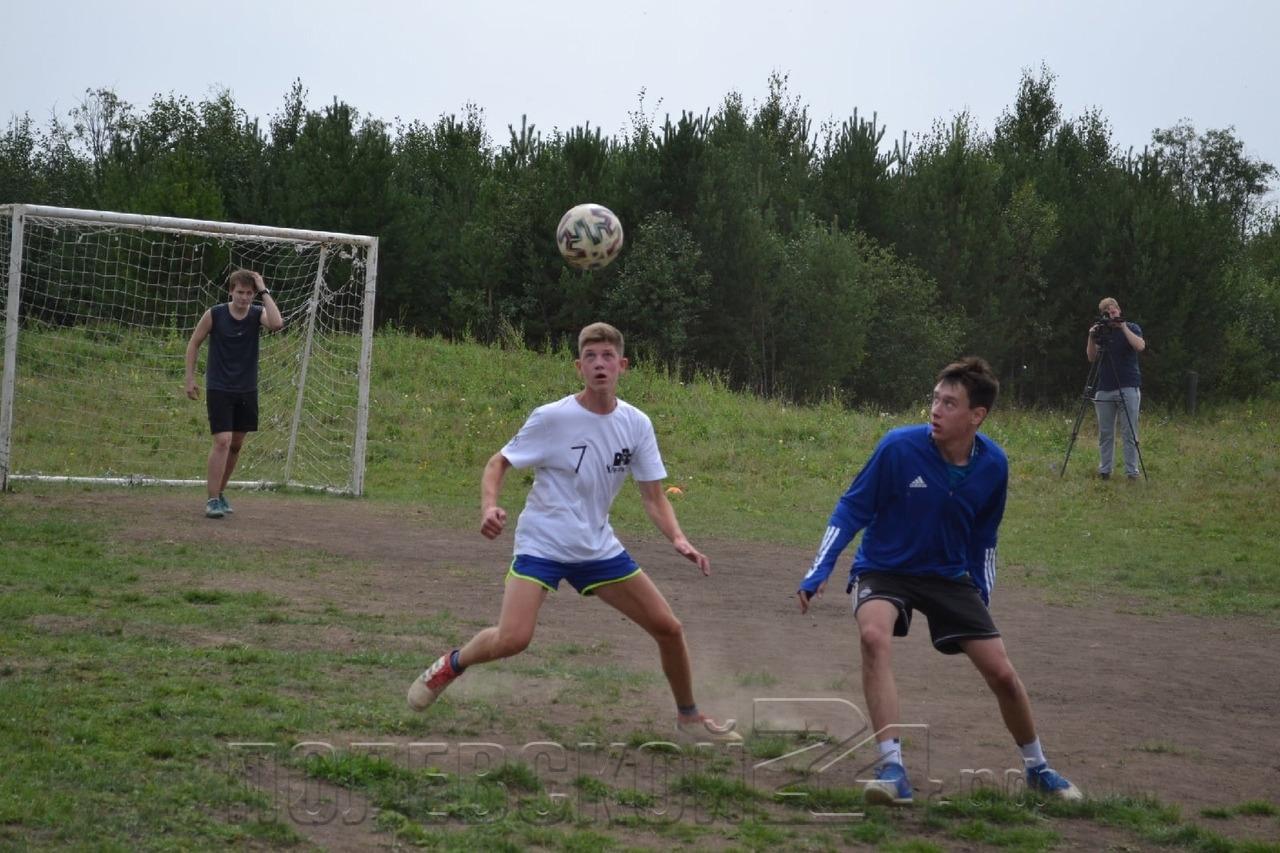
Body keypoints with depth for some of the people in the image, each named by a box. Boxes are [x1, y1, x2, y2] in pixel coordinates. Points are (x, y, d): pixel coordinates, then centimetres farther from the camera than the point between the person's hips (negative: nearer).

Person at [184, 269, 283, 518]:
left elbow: (277, 324, -26)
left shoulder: (257, 315, -4)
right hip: (219, 389, -3)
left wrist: (264, 292, -21)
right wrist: (190, 378, 1)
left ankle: (220, 492, 28)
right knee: (223, 441, -15)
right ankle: (212, 500, -12)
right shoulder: (215, 315, -8)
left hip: (246, 391, 3)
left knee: (236, 445, 11)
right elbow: (194, 343, 4)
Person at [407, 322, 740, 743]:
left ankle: (689, 716, 25)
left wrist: (678, 539, -17)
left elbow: (653, 496, 1)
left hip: (599, 547, 5)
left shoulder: (636, 424, -3)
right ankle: (451, 664, 8)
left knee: (668, 628, 2)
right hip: (542, 545, -5)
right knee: (512, 639, -24)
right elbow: (499, 463, -5)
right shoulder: (552, 418, -15)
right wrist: (489, 507, -26)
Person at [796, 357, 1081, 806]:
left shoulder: (992, 465, -10)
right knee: (874, 636, -35)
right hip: (884, 569, -3)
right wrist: (819, 571, -18)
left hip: (949, 575, 3)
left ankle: (1037, 768, 27)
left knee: (1002, 672, 0)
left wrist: (981, 601, 11)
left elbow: (983, 538, 7)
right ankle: (892, 768, -34)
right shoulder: (899, 447, -22)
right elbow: (851, 509, -11)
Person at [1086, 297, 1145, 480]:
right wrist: (1092, 338, -10)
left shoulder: (1131, 328, 4)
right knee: (1105, 434, 5)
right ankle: (1104, 471, 11)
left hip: (1128, 388, -3)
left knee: (1129, 433, -5)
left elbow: (1140, 346, -16)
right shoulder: (1101, 331, 12)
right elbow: (1091, 358, 4)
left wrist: (1123, 327, -15)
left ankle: (1132, 472, -3)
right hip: (1104, 388, 3)